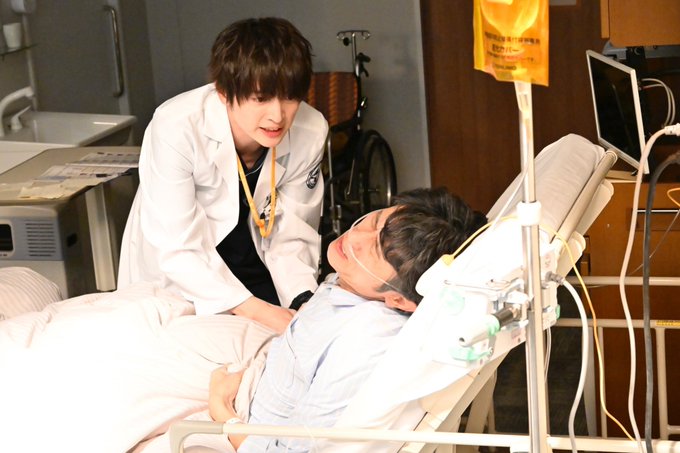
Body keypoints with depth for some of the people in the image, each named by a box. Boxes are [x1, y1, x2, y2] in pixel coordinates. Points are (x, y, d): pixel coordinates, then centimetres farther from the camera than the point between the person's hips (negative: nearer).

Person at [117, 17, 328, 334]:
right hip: (172, 278, -3)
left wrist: (304, 303, -32)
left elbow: (290, 235, -14)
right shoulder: (176, 128, -31)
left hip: (253, 267, 3)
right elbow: (177, 249, -29)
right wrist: (254, 310, -39)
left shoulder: (311, 132, -21)